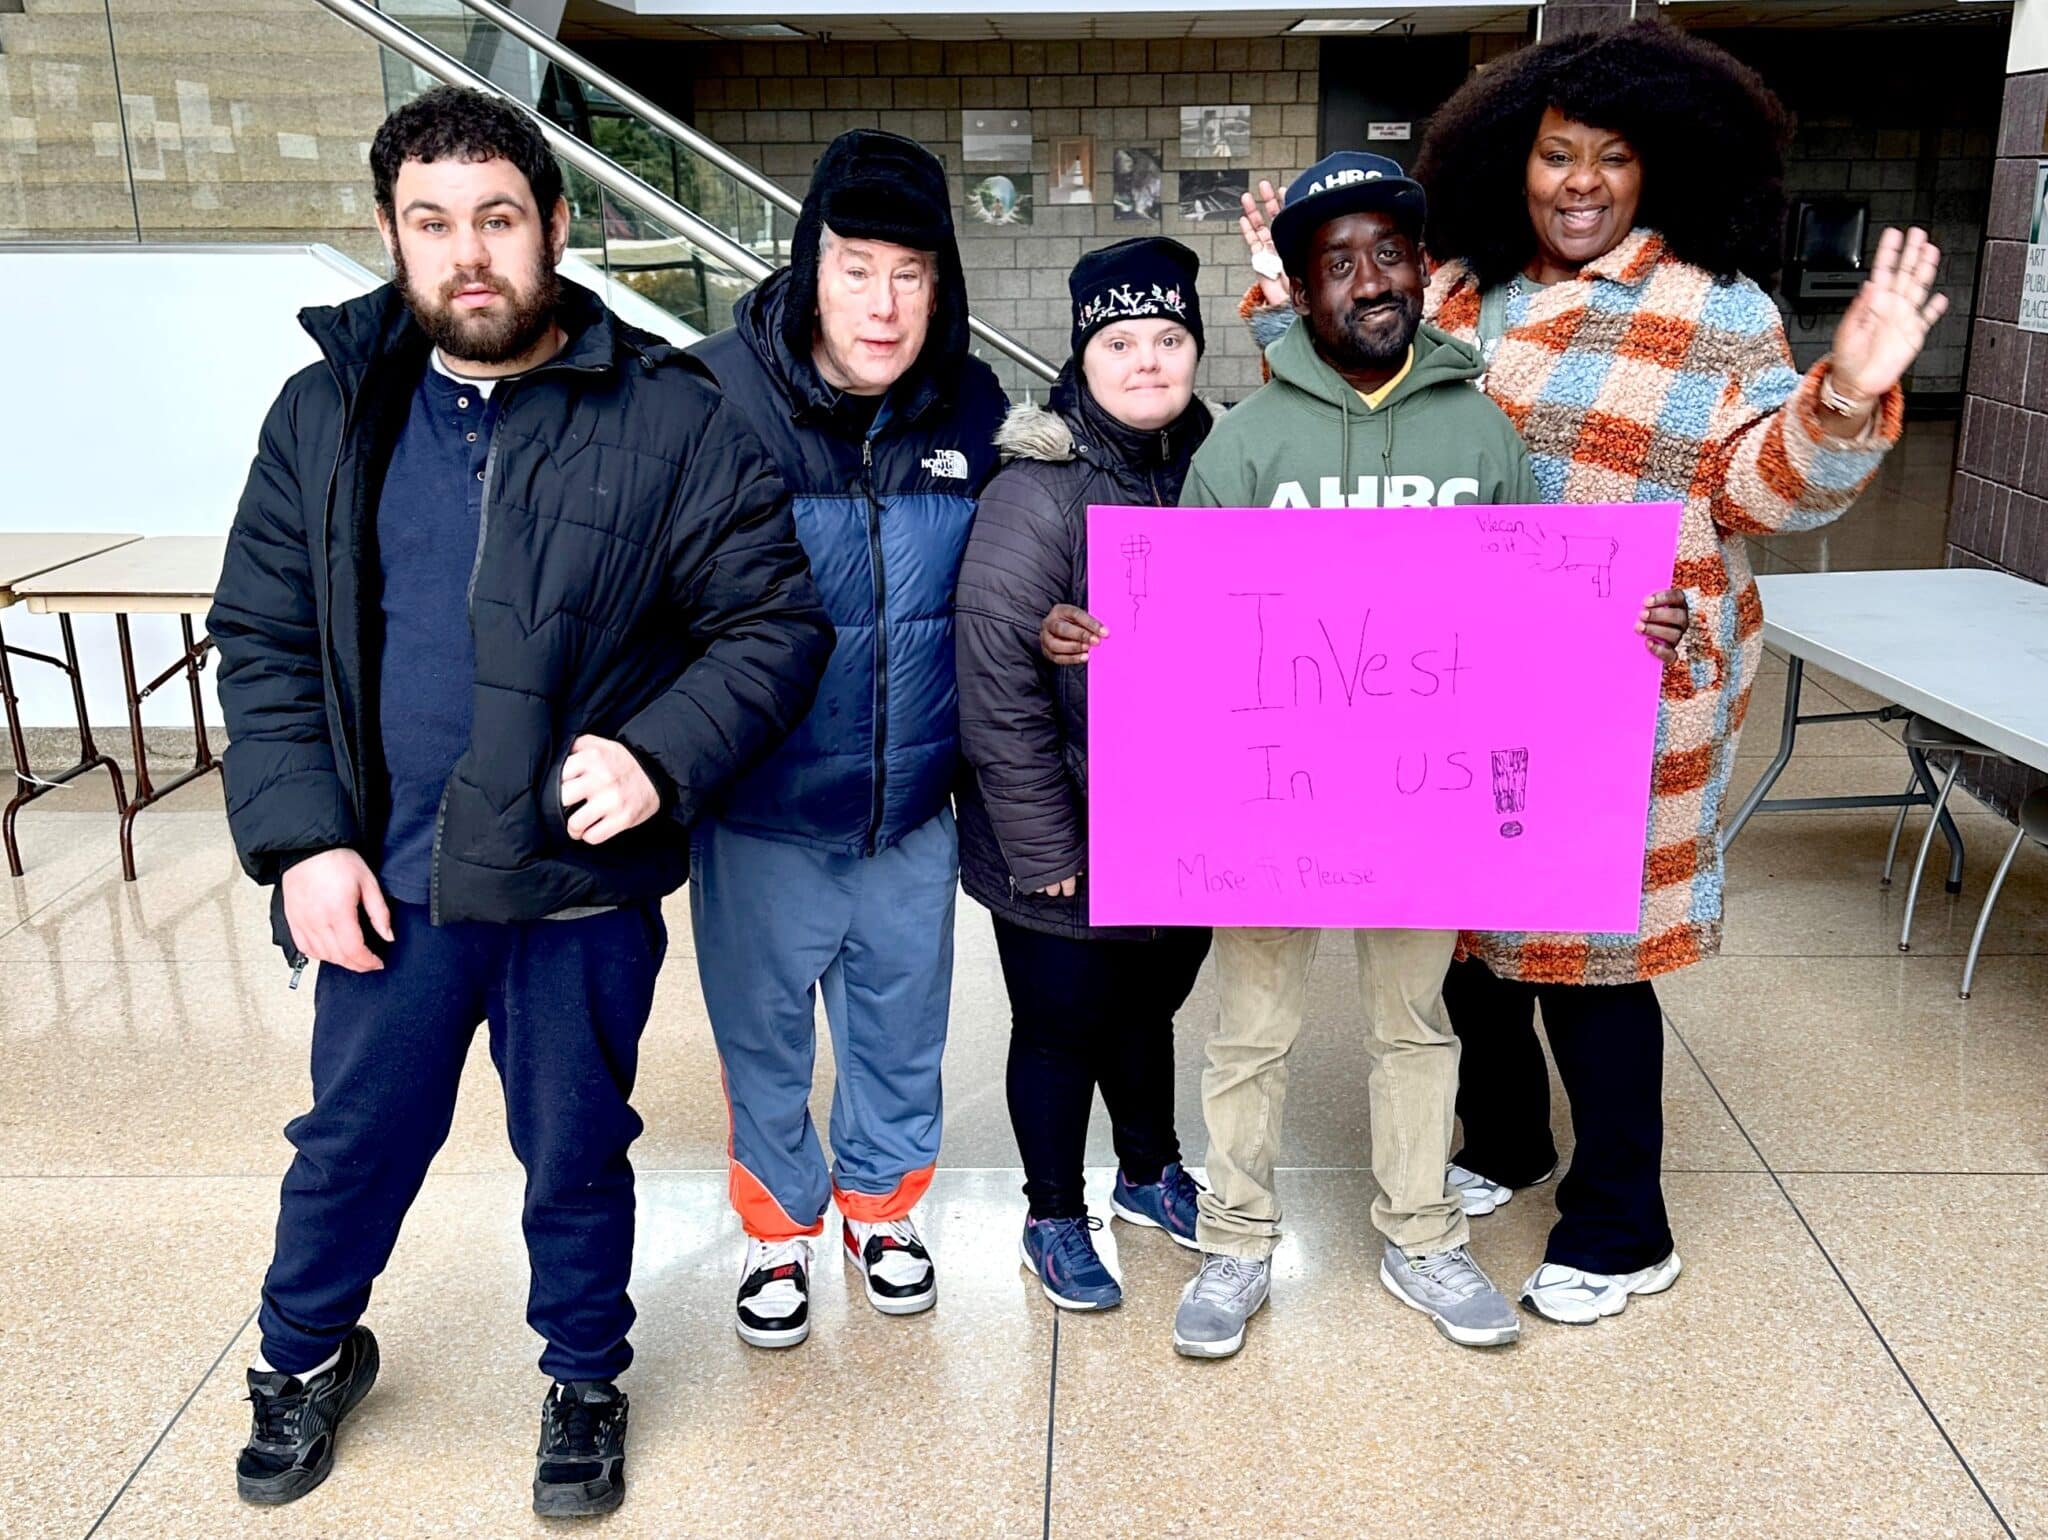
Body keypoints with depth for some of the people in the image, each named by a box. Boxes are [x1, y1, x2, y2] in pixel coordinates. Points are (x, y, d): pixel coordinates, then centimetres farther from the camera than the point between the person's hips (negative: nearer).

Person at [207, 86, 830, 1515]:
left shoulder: (669, 417, -8)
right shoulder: (329, 412, 2)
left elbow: (775, 622, -8)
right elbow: (264, 639, 4)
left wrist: (661, 756, -23)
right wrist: (302, 838, -5)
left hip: (582, 883, -2)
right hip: (385, 882, 3)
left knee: (578, 1157, 17)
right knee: (354, 1142, 21)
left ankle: (585, 1382, 43)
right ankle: (309, 1356, 50)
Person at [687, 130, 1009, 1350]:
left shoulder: (973, 407, -5)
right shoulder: (713, 399, -16)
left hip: (913, 810, 3)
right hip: (762, 812, -2)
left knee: (903, 1027, 19)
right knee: (764, 1035, 16)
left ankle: (884, 1202, 46)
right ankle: (780, 1223, 42)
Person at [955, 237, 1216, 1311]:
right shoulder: (1038, 492, -18)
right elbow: (996, 683, -20)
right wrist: (1044, 848, -18)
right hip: (1066, 851, -5)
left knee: (1150, 1006, 24)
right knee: (1063, 1028, 12)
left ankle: (1149, 1174, 48)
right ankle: (1054, 1221, 34)